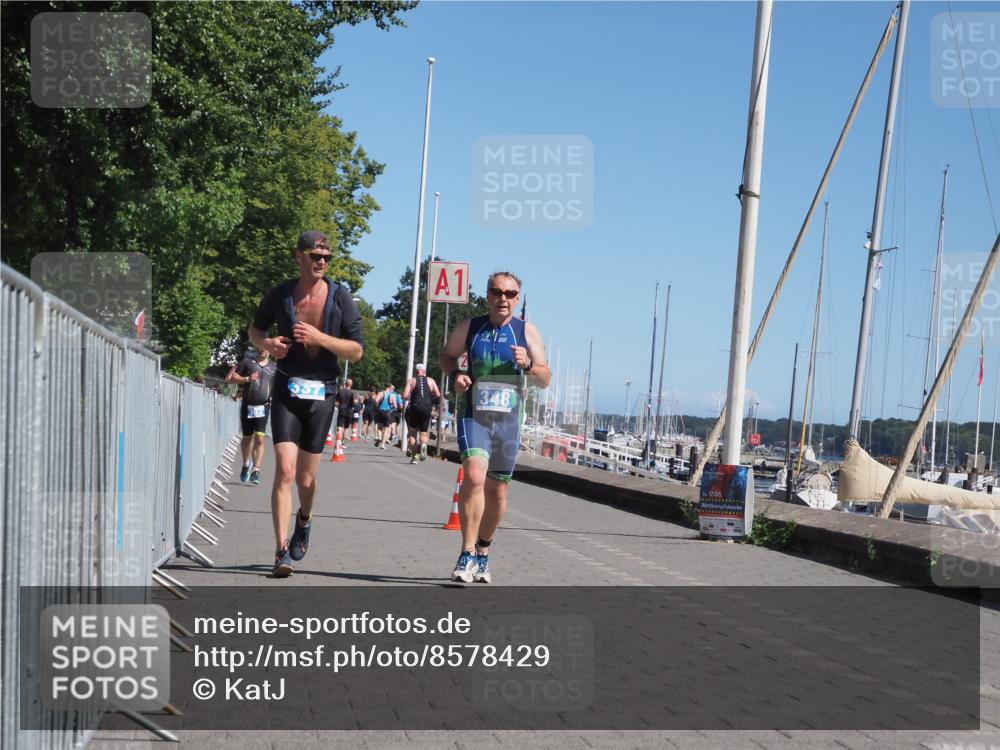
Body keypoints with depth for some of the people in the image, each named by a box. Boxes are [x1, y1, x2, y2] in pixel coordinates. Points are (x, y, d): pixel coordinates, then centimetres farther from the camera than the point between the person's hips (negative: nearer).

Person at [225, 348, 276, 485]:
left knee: (259, 439, -11)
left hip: (263, 407, 0)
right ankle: (246, 464, 35)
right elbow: (230, 377, 2)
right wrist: (247, 379, -12)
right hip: (247, 406, 0)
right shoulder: (247, 362, 4)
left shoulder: (273, 366, 10)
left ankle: (256, 471, -11)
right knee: (247, 438, 12)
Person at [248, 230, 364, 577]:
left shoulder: (341, 298, -2)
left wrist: (320, 338, -19)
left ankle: (304, 519, 43)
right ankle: (282, 551, -12)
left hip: (321, 394, 1)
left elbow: (357, 350, -4)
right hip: (287, 391, 0)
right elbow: (255, 329, 17)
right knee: (285, 471, -14)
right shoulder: (279, 295, 0)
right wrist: (268, 344, -6)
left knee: (306, 478, 10)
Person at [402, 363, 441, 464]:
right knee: (424, 433, 13)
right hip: (427, 409, 1)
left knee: (412, 432, 13)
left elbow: (405, 396, -5)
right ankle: (423, 445, -21)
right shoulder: (431, 381, 8)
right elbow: (438, 395, 2)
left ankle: (414, 456, 6)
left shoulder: (411, 381, 3)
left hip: (415, 408, -1)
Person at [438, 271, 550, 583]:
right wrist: (455, 374, -3)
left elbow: (545, 379, 5)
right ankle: (467, 554, -18)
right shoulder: (469, 328, 2)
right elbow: (446, 355, 18)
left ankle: (483, 554, 31)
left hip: (508, 420, 2)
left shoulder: (527, 332, 3)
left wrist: (528, 365, -16)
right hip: (473, 416, -2)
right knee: (474, 476, -25)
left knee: (497, 492, 11)